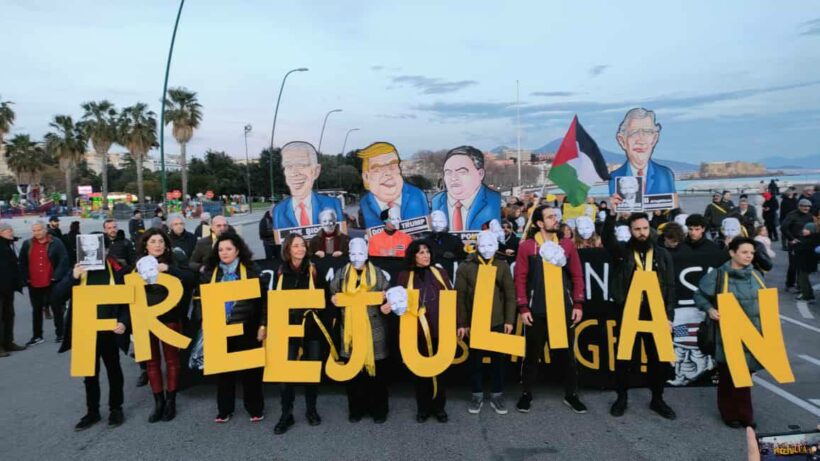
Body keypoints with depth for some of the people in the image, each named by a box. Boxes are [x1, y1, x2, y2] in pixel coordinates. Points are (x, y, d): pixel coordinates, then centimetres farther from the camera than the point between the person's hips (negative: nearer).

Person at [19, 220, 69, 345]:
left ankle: (60, 334, 16)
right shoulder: (27, 244, 6)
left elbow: (64, 260, -9)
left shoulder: (56, 243, -5)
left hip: (51, 283, -3)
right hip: (34, 284, 4)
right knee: (36, 310, 11)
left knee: (57, 309, 7)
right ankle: (37, 336, 19)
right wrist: (25, 278, -2)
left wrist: (57, 276, -16)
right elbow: (22, 263, 8)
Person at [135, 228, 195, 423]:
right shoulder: (139, 265, 4)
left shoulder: (174, 262, -4)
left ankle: (170, 401, 18)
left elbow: (191, 278, -19)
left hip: (169, 317, -3)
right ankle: (158, 401, 19)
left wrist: (168, 269, -27)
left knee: (171, 359, 7)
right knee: (152, 361, 9)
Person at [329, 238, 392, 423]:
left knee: (376, 370, 4)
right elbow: (332, 293, 13)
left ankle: (378, 409, 18)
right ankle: (356, 409, 21)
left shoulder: (377, 273, 2)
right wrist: (334, 299, -8)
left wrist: (386, 305, -19)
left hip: (374, 329, -2)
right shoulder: (341, 273, 8)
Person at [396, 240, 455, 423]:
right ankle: (423, 407, 21)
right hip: (416, 330, -1)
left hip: (439, 329, 1)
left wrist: (457, 322, 0)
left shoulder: (439, 273, 8)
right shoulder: (404, 276, 5)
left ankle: (439, 407, 22)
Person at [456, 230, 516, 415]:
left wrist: (509, 320, -3)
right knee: (475, 359, 8)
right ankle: (477, 395, 21)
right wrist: (461, 323, -6)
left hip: (497, 322, 1)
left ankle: (497, 395, 22)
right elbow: (460, 296, -3)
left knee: (498, 358, 9)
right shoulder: (466, 267, -3)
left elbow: (510, 294, 3)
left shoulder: (502, 265, 3)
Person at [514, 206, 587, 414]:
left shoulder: (567, 244, 5)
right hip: (536, 310, -2)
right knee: (532, 353, 8)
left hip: (564, 309, 3)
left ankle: (571, 395, 26)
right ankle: (526, 394, 22)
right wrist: (523, 308, -8)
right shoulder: (527, 246, -4)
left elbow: (577, 276, 6)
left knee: (568, 352, 11)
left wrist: (578, 304, 1)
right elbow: (520, 278, -5)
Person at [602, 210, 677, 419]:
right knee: (625, 358, 5)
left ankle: (657, 399, 26)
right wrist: (611, 214, -36)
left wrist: (669, 316, 0)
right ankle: (622, 397, 22)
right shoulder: (622, 251, 0)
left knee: (659, 359, 8)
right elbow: (607, 239, -22)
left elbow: (670, 287, 6)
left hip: (656, 314, 2)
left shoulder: (662, 254, 6)